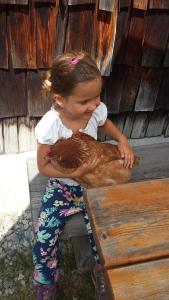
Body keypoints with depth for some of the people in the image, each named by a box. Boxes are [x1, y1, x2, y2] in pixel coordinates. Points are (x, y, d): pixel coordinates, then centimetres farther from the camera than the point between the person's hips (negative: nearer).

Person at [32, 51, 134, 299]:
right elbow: (43, 166, -15)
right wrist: (75, 173, -27)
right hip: (61, 186, -1)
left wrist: (122, 141, -7)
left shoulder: (97, 110, -15)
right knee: (44, 237, -10)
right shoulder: (50, 126, -25)